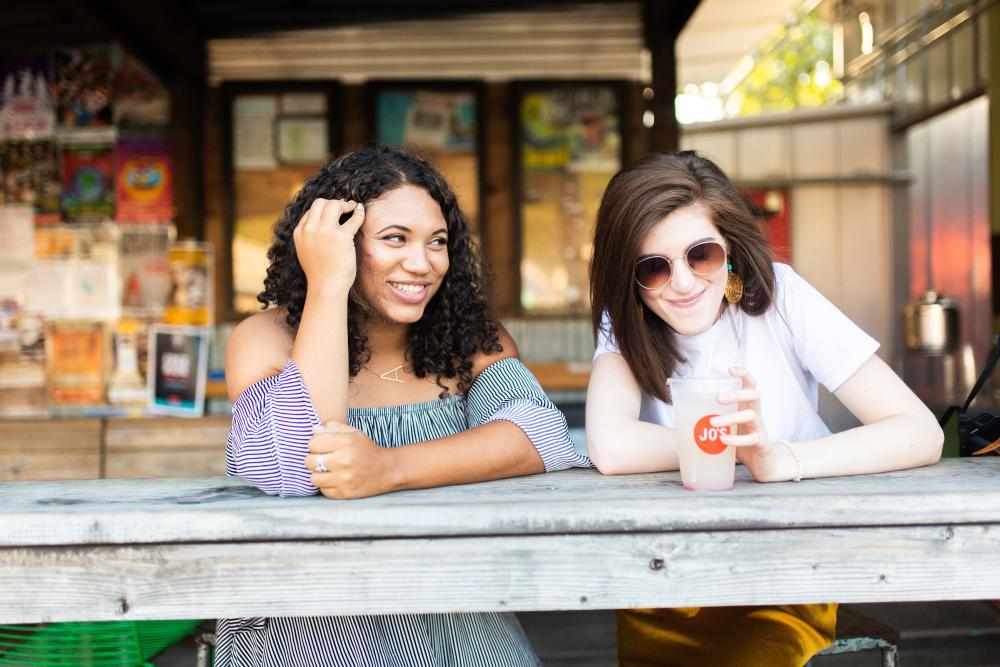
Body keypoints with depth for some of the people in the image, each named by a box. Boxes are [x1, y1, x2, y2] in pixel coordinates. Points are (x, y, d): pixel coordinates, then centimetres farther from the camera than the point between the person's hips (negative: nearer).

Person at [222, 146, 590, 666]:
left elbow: (543, 436, -14)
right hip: (305, 621, -3)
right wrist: (327, 287, -19)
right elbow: (295, 471, -21)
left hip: (454, 621, 3)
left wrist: (389, 468, -29)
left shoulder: (469, 337, 4)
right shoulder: (267, 338, -3)